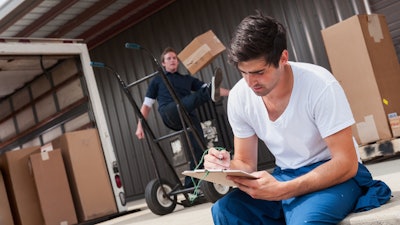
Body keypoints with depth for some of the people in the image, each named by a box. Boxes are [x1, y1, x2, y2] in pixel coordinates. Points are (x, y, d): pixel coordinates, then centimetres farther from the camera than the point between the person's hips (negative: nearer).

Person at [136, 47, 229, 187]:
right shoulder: (157, 81, 26)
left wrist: (231, 93, 8)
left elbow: (205, 88, 22)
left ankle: (190, 188, -10)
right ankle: (210, 94, -67)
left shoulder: (187, 79, 32)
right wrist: (140, 126, 9)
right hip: (170, 114, -3)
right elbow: (146, 105, 22)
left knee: (199, 151, -14)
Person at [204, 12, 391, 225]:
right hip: (284, 177, 5)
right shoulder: (239, 97, -7)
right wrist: (226, 168, -23)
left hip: (337, 175, -4)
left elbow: (346, 163, -21)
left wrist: (282, 190, -35)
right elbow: (245, 163, 3)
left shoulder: (320, 85, -22)